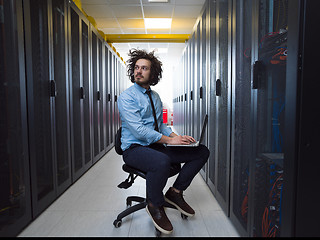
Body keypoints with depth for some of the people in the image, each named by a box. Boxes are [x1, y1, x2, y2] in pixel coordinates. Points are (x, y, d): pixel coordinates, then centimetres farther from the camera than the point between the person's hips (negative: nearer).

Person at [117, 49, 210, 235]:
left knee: (202, 152, -4)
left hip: (156, 146, 7)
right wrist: (169, 140, -21)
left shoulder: (155, 97, 14)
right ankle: (155, 206, -9)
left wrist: (177, 137, -1)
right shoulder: (126, 97, -9)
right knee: (162, 162, -40)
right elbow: (138, 130, -20)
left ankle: (175, 192, 8)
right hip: (134, 148, -7)